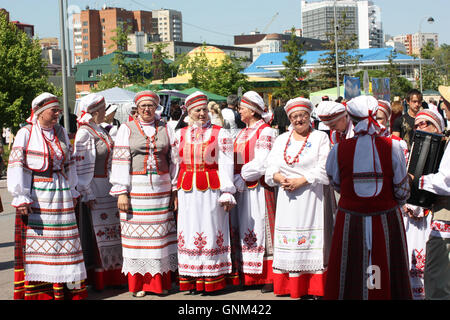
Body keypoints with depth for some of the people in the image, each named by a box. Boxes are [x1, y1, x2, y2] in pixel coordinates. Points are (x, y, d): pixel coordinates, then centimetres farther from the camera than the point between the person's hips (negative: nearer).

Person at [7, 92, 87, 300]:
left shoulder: (61, 132, 12)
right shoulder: (25, 134, -3)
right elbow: (16, 167, -7)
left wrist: (73, 192, 16)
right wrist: (21, 198, -13)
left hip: (61, 196, 5)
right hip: (35, 196, -5)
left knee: (63, 241, 5)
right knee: (35, 243, -2)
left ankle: (65, 287, 12)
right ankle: (36, 290, 4)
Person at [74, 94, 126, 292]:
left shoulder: (100, 131, 14)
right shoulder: (84, 133, -13)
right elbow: (82, 166, -17)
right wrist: (87, 193, -19)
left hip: (108, 189, 9)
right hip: (95, 190, -9)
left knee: (110, 229, 11)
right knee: (96, 231, -2)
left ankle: (112, 274, 19)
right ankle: (97, 278, 7)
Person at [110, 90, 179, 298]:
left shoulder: (165, 129, 10)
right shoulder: (127, 129, 3)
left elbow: (174, 159, 10)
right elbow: (120, 161, -2)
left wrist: (176, 189, 4)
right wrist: (121, 192, -9)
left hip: (161, 189, 2)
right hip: (135, 189, -2)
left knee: (160, 233, 3)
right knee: (137, 234, -2)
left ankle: (160, 281, 11)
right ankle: (138, 283, 7)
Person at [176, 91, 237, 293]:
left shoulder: (220, 134, 2)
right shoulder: (180, 134, 12)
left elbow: (226, 165, -2)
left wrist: (227, 193, -8)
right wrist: (175, 192, 10)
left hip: (211, 189, -3)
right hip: (187, 191, 3)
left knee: (211, 232, -2)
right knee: (188, 231, 3)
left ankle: (211, 281, 5)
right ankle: (190, 281, 10)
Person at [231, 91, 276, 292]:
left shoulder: (265, 132, -8)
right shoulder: (243, 132, 17)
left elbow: (260, 164, -16)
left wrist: (241, 178, -13)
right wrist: (235, 179, 0)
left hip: (257, 188, -8)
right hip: (241, 189, 8)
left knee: (260, 230, -5)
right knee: (243, 230, 8)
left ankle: (268, 277, 0)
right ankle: (247, 275, 14)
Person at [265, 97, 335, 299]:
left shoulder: (320, 138, 4)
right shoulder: (282, 139, 16)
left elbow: (324, 169, -6)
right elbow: (271, 166, 9)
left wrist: (301, 180, -15)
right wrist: (280, 178, -12)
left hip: (312, 196, -4)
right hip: (288, 198, 4)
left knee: (312, 240, -6)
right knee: (288, 240, 2)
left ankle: (314, 288, -2)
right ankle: (290, 286, 7)